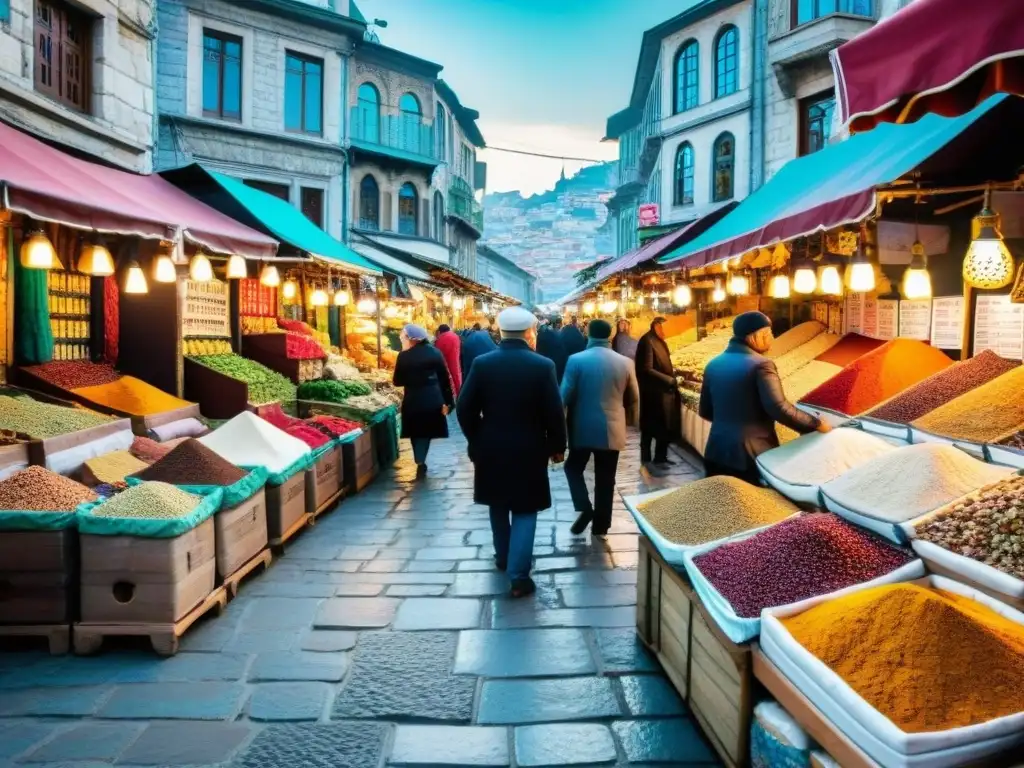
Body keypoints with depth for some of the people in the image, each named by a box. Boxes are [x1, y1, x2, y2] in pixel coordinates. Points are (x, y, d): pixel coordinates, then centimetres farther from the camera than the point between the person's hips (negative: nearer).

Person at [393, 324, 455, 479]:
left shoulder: (404, 356, -7)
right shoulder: (435, 353, 0)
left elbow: (398, 381, 0)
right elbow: (445, 379, -1)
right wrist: (448, 402, 2)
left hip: (413, 401, -2)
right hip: (433, 399, 2)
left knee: (416, 432, 13)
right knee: (426, 431, 14)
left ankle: (420, 464, 11)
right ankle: (421, 463, 13)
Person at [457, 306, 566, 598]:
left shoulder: (481, 363, -7)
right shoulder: (543, 366, -13)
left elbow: (465, 409, -4)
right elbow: (554, 413, -11)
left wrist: (476, 441, 9)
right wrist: (557, 446, 3)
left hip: (491, 449, 3)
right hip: (528, 450, -3)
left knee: (498, 505, 21)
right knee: (524, 510, 7)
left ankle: (503, 557, 37)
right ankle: (518, 575, 1)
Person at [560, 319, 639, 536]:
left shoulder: (577, 360, -10)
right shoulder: (625, 363, -1)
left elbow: (564, 396, -8)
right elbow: (634, 398, 8)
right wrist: (629, 420, 25)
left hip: (583, 428, -2)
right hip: (611, 429, 2)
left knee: (573, 467, 19)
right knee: (605, 480, 10)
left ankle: (584, 508, 1)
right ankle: (600, 527, 15)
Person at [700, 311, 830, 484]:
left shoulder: (713, 365, 8)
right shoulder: (760, 365, -13)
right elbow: (779, 408, -23)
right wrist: (816, 424, -12)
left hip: (717, 453, 6)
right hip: (752, 455, -6)